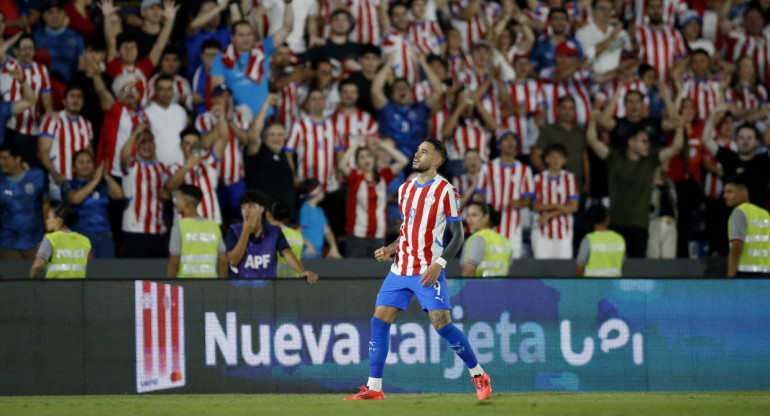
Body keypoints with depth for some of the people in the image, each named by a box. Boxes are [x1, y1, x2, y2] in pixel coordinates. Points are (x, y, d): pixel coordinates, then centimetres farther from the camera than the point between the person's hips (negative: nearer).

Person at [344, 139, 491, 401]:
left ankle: (479, 376, 2)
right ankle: (373, 388, 2)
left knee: (441, 323, -14)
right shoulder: (405, 189, 14)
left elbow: (457, 235, -6)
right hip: (401, 268, 6)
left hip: (428, 270, -6)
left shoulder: (445, 190, -6)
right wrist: (390, 250, 7)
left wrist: (438, 264, -18)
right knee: (379, 320, -2)